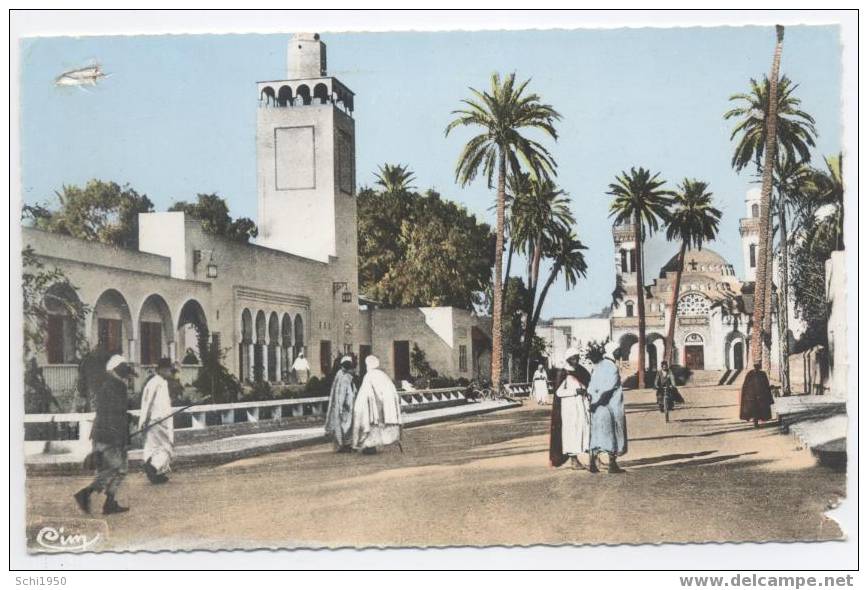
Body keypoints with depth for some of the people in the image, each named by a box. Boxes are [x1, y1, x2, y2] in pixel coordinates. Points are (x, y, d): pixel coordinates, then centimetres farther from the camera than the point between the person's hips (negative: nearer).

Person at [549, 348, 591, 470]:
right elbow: (559, 392, -9)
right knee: (572, 431, -4)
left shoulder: (582, 371, 11)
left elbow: (589, 384, 23)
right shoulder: (564, 374, -4)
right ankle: (573, 460, 1)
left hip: (582, 405, 5)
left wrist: (586, 391, 2)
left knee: (586, 429, -1)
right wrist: (575, 391, -17)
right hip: (570, 406, -5)